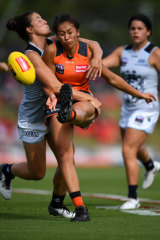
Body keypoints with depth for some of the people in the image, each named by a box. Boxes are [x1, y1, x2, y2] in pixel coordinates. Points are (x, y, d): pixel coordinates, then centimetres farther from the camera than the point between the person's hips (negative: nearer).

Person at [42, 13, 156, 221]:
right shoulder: (51, 51, -9)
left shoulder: (88, 52, -5)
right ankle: (80, 209, -26)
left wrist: (139, 94, 13)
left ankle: (70, 114, -76)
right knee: (65, 155, -20)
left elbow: (112, 78, 7)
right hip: (56, 103, -1)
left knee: (82, 109, -39)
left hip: (84, 102, 1)